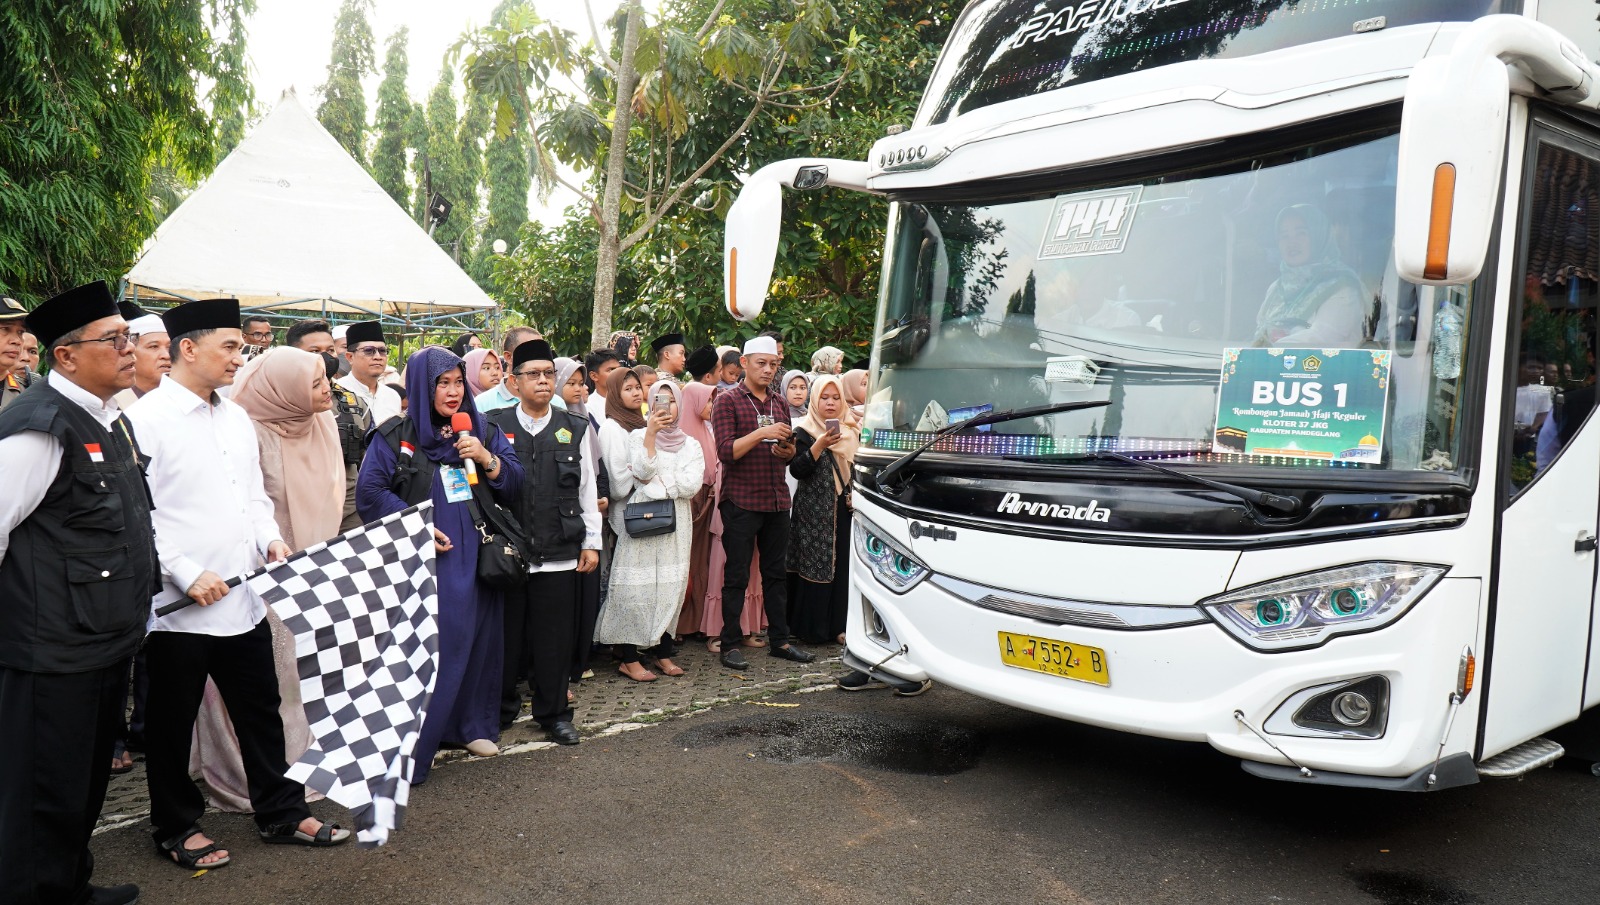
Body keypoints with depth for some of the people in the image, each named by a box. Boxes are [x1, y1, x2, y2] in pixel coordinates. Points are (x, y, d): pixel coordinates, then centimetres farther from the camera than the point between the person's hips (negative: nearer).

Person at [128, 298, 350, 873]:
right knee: (172, 722, 11)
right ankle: (177, 827, 28)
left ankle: (281, 812, 28)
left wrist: (270, 538, 3)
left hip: (243, 598, 7)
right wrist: (186, 575, -18)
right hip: (177, 605, -6)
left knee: (261, 710, 14)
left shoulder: (236, 417, 12)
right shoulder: (146, 419, -12)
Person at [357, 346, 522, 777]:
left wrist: (487, 459, -12)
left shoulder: (482, 431, 9)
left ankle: (472, 725, 27)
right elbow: (369, 492, -6)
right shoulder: (395, 436, -1)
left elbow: (514, 484, 7)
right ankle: (415, 744, 5)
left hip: (476, 559, 4)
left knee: (476, 639, 10)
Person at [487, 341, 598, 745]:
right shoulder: (494, 426, 3)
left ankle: (553, 712, 20)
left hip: (560, 555, 1)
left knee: (555, 637, 5)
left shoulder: (575, 429, 8)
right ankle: (502, 708, 26)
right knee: (507, 635, 7)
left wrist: (591, 541, 8)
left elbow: (587, 489, 10)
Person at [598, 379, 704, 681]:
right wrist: (651, 434, -14)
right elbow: (642, 472, -12)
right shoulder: (638, 436, 5)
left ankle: (662, 651, 15)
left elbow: (692, 484, -4)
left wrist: (656, 483, -8)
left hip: (675, 523, 3)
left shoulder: (690, 444, 10)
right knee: (637, 586, -5)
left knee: (671, 585, 5)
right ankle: (628, 658, 0)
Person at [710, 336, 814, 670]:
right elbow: (726, 451, -13)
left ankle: (779, 640, 18)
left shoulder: (780, 403, 15)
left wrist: (788, 450, -3)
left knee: (776, 573, 11)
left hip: (777, 500, 6)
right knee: (736, 576, -1)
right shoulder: (728, 401, -4)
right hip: (741, 501, -5)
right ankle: (730, 645, 7)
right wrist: (760, 433, -24)